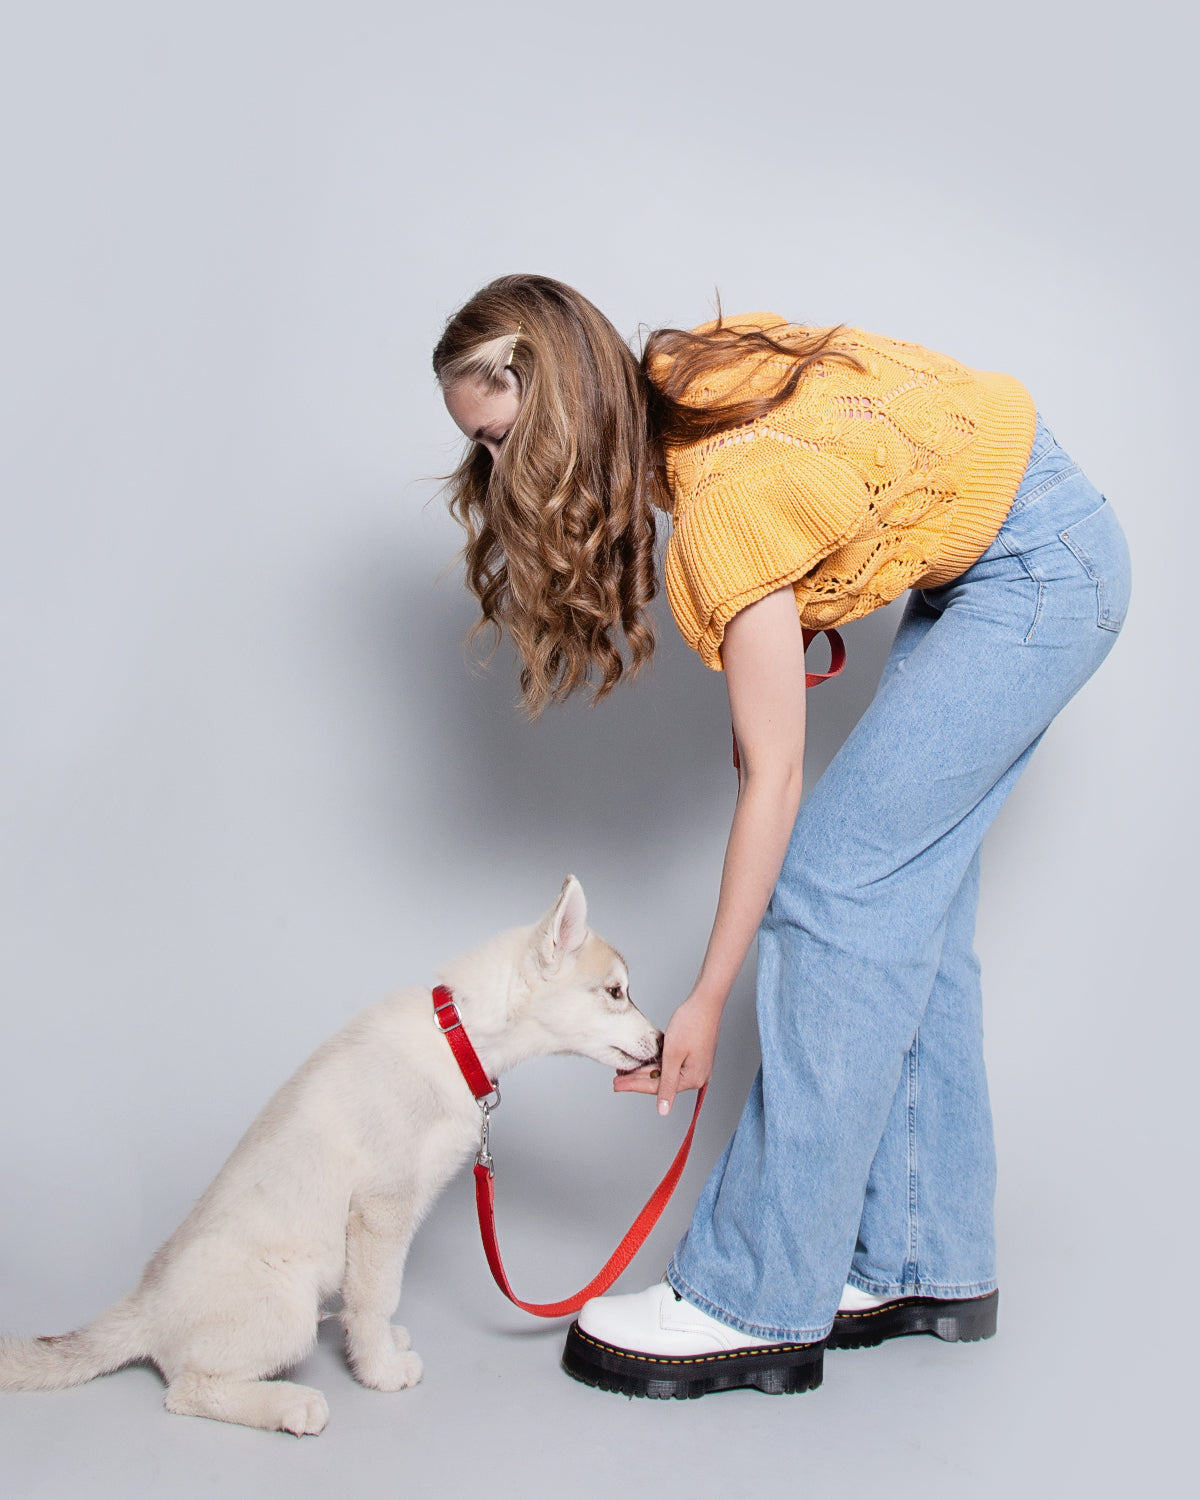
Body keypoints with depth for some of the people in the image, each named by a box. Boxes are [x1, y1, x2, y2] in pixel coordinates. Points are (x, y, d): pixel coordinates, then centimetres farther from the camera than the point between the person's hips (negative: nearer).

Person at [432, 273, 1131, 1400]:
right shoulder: (673, 380, -5)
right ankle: (925, 1264, 13)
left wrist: (706, 1001, -16)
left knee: (834, 886, -14)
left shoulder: (725, 509, -28)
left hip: (1038, 572, -9)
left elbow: (773, 777, -22)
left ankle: (759, 1303, -8)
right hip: (982, 555, 10)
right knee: (908, 898, 5)